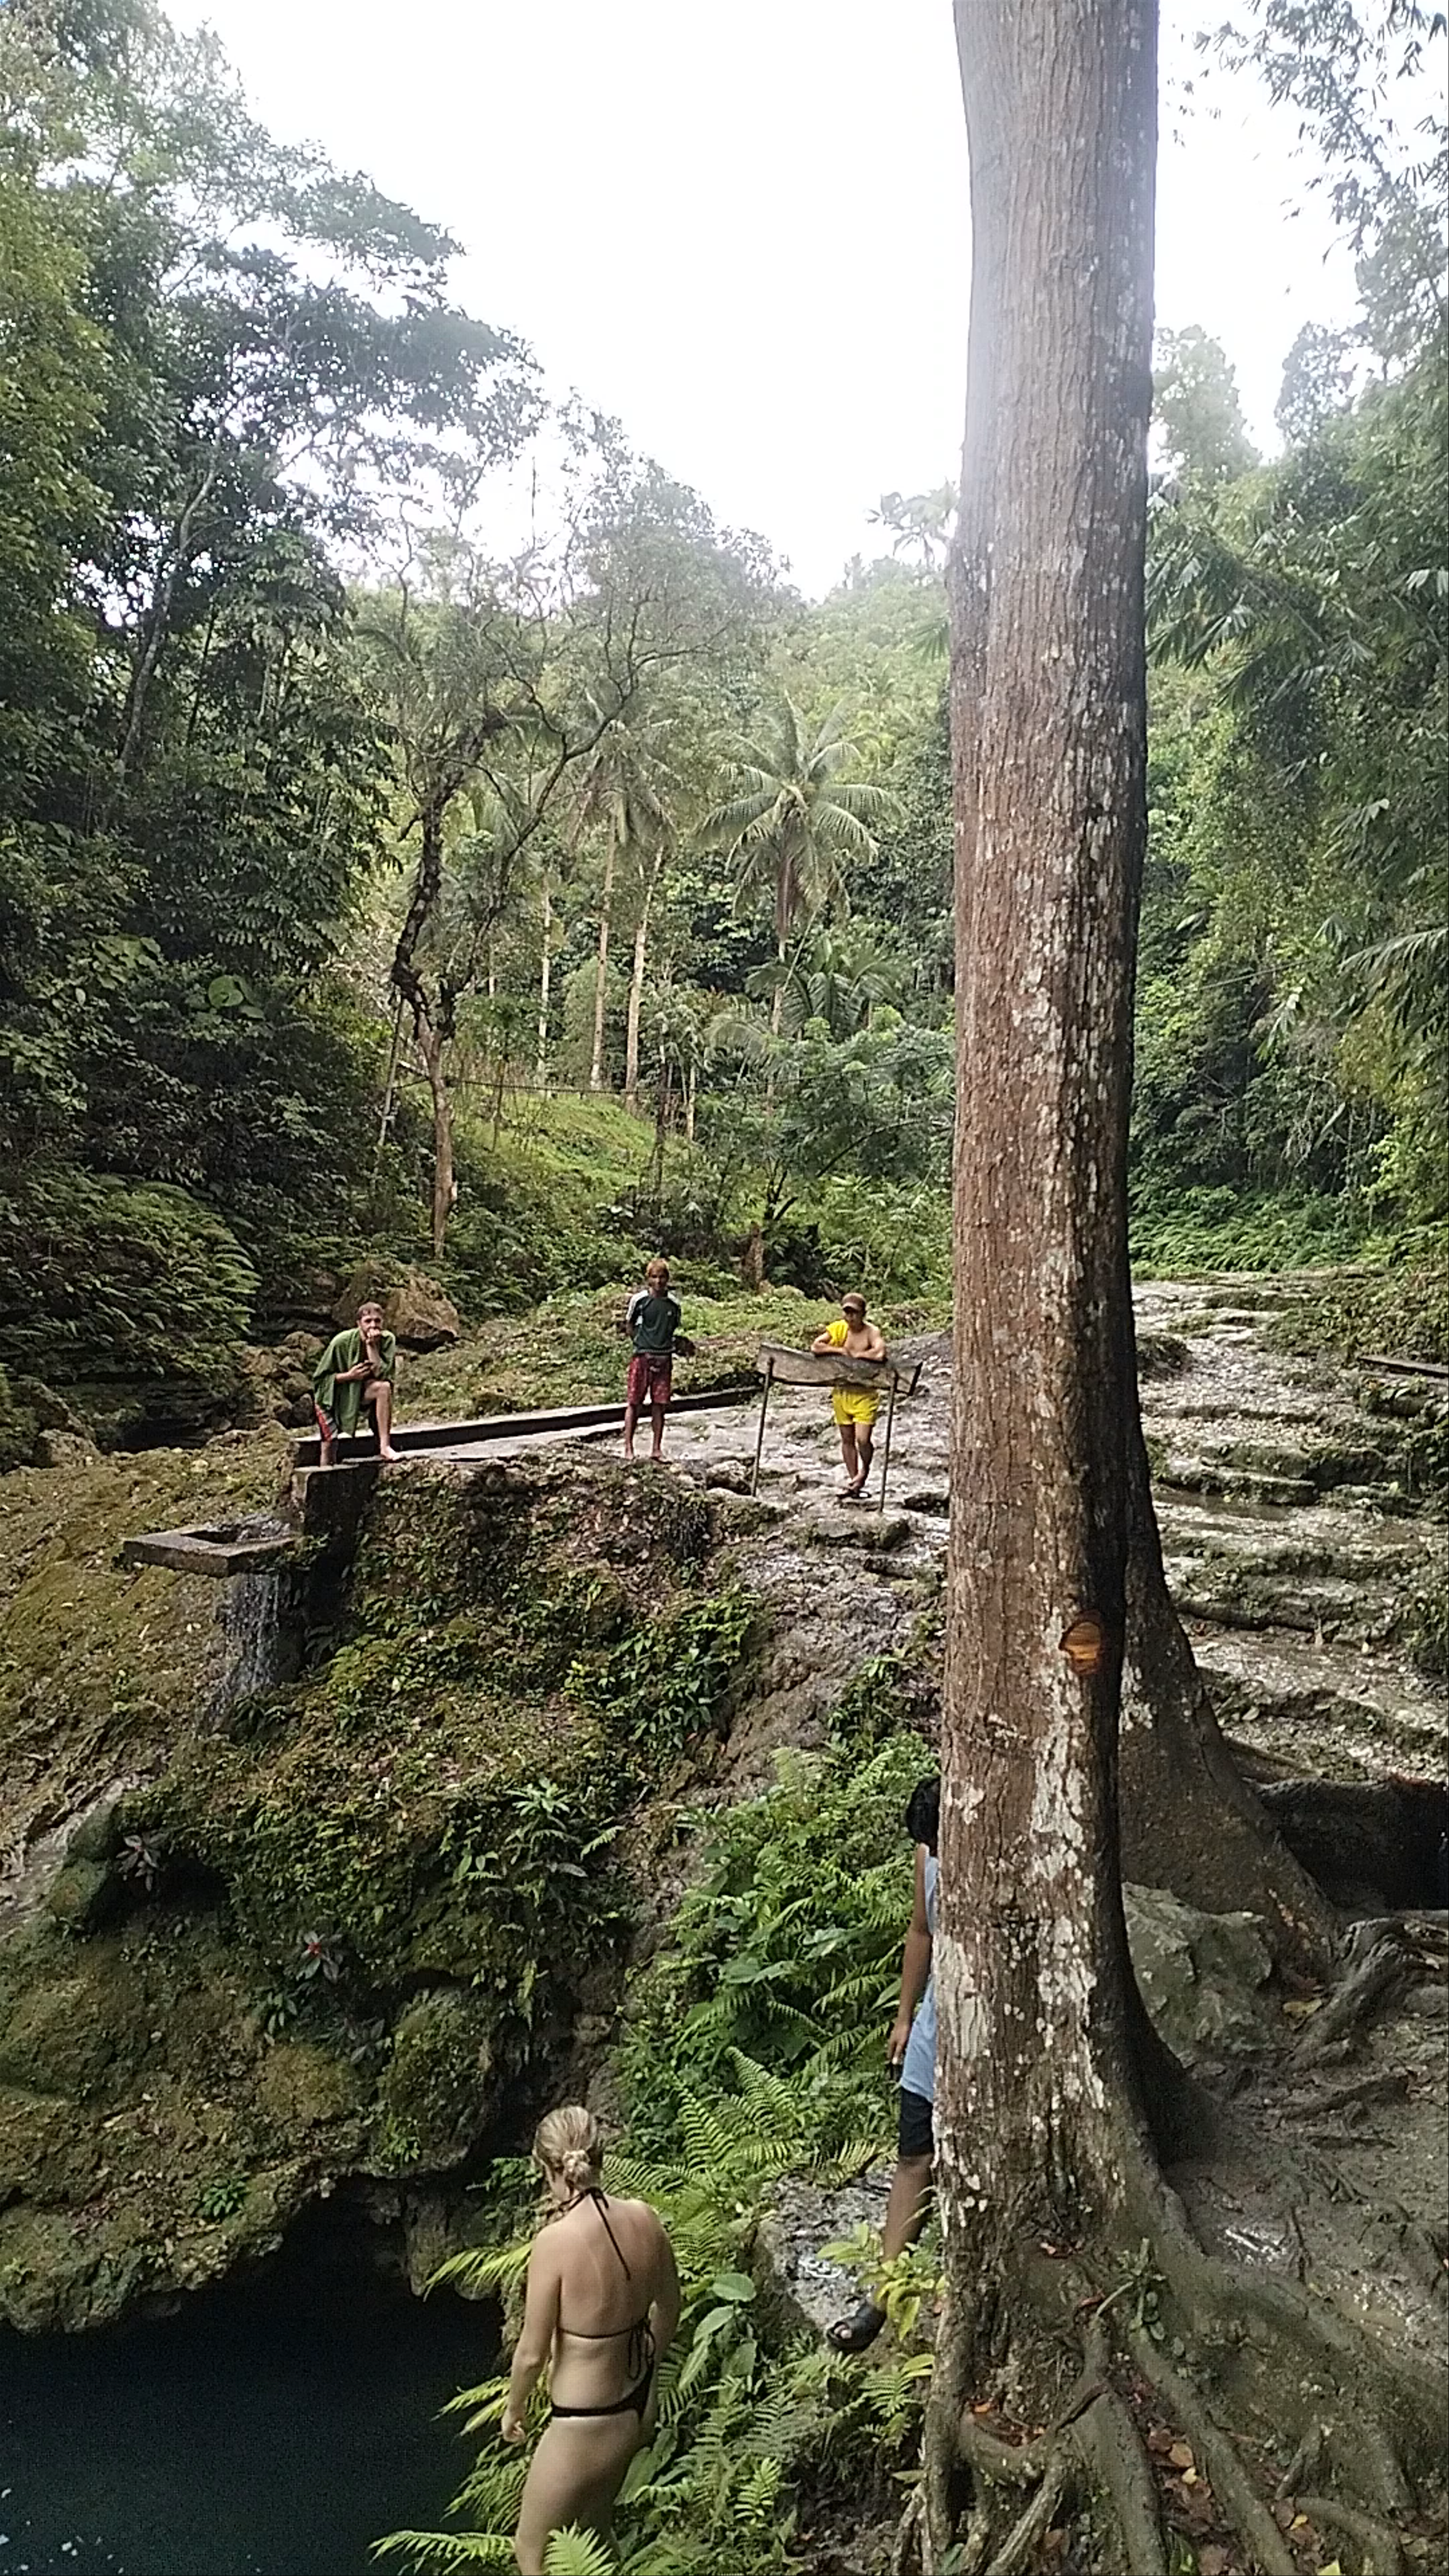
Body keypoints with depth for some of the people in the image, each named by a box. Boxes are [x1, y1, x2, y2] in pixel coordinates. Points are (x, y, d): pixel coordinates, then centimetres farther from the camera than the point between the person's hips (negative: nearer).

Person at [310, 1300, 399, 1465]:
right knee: (330, 1445, -10)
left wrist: (372, 1346, -30)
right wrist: (349, 1376, -25)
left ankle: (385, 1446, -29)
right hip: (332, 1395, -1)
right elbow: (320, 1379, -12)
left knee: (385, 1387, -29)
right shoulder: (342, 1342, -19)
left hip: (361, 1393, 1)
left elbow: (383, 1374, -25)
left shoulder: (387, 1340, -13)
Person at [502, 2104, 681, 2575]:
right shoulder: (642, 2218, -11)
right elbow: (668, 2307, 6)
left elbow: (533, 2353, -18)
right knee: (591, 2531, 30)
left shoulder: (556, 2240, -28)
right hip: (639, 2407, 6)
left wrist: (514, 2409, 2)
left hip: (585, 2425, -6)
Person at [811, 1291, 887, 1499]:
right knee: (847, 1440, 11)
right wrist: (839, 1350, -16)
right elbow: (815, 1346, -8)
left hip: (865, 1393, -4)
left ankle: (864, 1471, 18)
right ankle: (854, 1483, 22)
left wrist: (855, 1355, -17)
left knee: (863, 1439, -12)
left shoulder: (871, 1332, -12)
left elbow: (880, 1354, -30)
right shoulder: (837, 1329, 1)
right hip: (842, 1390, 4)